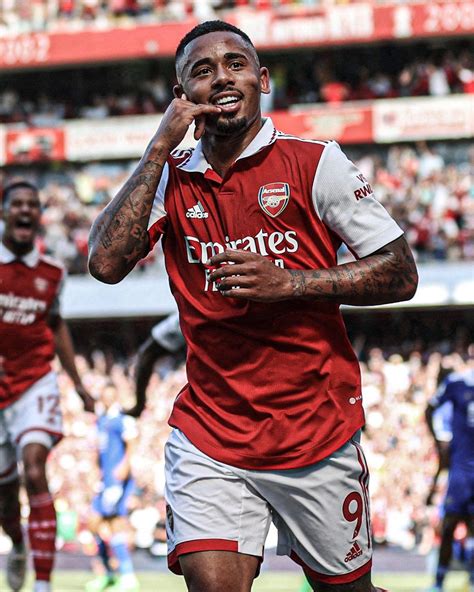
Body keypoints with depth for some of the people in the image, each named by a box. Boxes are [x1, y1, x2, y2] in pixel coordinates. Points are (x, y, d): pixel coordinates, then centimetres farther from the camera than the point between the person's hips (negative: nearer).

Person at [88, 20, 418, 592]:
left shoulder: (311, 162, -3)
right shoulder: (171, 178, 7)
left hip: (316, 431, -1)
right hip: (209, 432, 1)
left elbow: (401, 275, -3)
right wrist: (160, 149, -10)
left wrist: (289, 283, -16)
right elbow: (106, 262, -9)